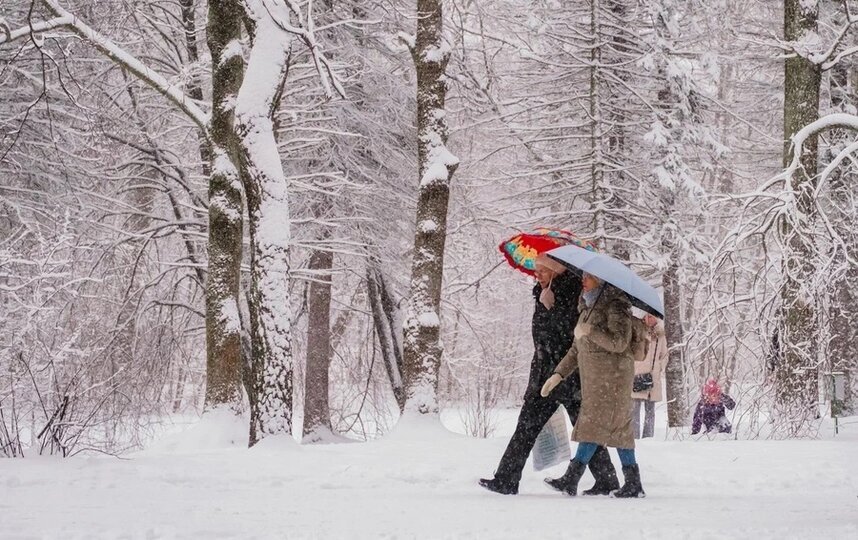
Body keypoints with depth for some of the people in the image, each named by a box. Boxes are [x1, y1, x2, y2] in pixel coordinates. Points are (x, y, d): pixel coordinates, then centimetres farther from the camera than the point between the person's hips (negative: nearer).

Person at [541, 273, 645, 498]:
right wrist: (559, 374, 16)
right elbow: (577, 348, 23)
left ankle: (571, 478, -20)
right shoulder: (589, 308, 20)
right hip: (594, 377, 9)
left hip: (612, 374, -9)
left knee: (595, 424, -13)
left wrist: (590, 331, -22)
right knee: (617, 429, 6)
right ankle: (633, 483, 5)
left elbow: (619, 342, -19)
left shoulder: (616, 305, -7)